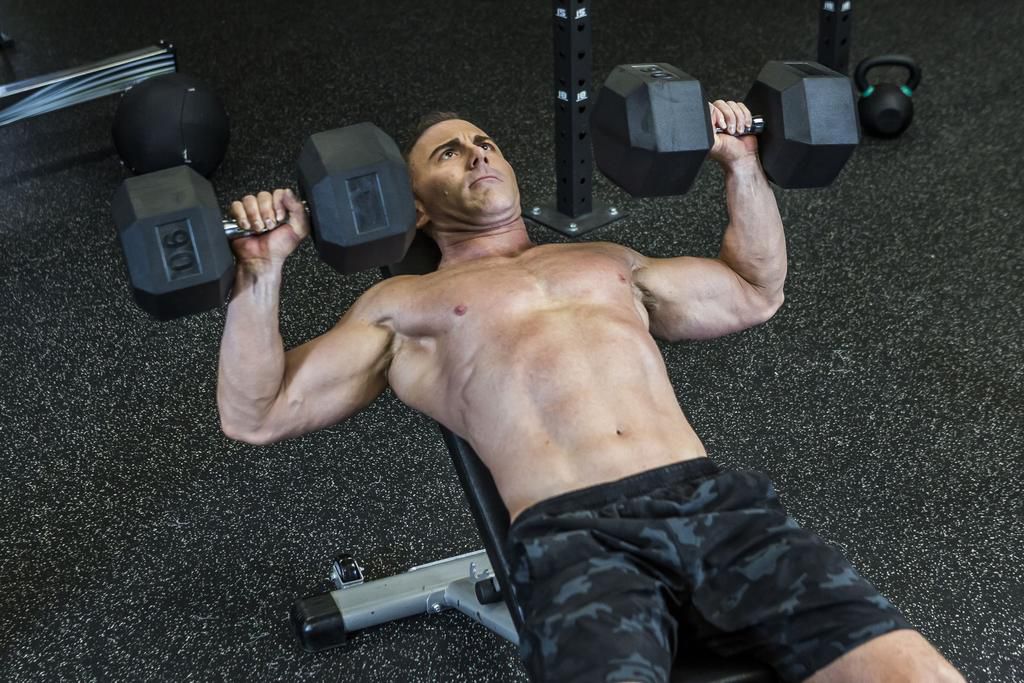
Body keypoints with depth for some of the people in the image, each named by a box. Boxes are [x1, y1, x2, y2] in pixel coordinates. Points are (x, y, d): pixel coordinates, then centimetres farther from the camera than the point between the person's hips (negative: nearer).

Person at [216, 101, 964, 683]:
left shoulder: (608, 260, 32)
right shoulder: (404, 305, 20)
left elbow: (757, 292, 42)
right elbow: (253, 415, 14)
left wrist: (741, 162, 32)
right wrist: (263, 271, 0)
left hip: (715, 501, 4)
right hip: (574, 538, -3)